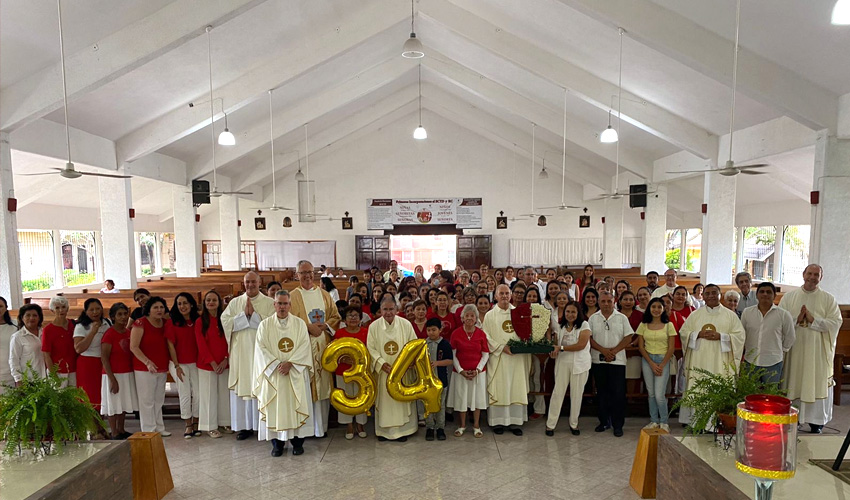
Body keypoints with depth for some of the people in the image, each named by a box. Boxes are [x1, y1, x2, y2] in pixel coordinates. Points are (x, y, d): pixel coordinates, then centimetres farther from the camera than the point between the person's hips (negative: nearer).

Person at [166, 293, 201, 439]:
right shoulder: (171, 322, -6)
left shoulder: (197, 321, 1)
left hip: (195, 363, 2)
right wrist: (177, 366, -8)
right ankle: (188, 425, 17)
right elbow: (170, 345, -6)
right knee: (185, 394, 2)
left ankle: (196, 422, 21)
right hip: (179, 363, -2)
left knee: (198, 393, 3)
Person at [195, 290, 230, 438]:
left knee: (224, 393, 9)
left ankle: (224, 422, 23)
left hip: (224, 364, 2)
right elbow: (201, 345, -7)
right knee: (209, 394, 5)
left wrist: (226, 360, -9)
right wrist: (213, 363, -12)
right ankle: (210, 426, 16)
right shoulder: (200, 321, -4)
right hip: (207, 364, -2)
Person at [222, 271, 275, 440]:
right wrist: (244, 314, -11)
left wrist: (254, 313, -13)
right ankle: (244, 425, 17)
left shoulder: (269, 303, 2)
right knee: (242, 387, 5)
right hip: (241, 352, 2)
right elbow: (225, 322, -2)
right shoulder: (235, 302, 10)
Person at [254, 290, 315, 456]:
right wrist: (277, 364, -13)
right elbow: (261, 348, -3)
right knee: (274, 407, 2)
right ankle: (277, 443, 15)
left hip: (296, 373, 0)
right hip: (273, 372, 0)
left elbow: (304, 346, -4)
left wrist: (290, 363, -15)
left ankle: (297, 442, 13)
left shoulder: (299, 323, 4)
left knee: (296, 406, 2)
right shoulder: (265, 324, 4)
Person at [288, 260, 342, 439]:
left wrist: (325, 326, -6)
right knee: (307, 386, -4)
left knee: (324, 384, 6)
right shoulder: (292, 296, 2)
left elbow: (336, 317, 13)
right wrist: (308, 327, -15)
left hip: (324, 345, 4)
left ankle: (322, 425, 17)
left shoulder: (324, 294, 13)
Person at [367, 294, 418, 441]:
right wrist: (381, 363, -15)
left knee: (402, 399, 9)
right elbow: (371, 348, -4)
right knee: (384, 400, 8)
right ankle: (384, 429, 24)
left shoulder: (405, 324, -5)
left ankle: (403, 429, 24)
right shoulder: (374, 326, -4)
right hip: (383, 371, 0)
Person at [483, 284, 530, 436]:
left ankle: (515, 421, 13)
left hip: (517, 357, 3)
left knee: (517, 388, 4)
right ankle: (497, 421, 12)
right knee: (498, 389, 1)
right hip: (498, 358, -2)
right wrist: (502, 347, -13)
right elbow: (486, 337, -4)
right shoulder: (490, 315, 2)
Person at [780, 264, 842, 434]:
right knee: (793, 382, 6)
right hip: (794, 349, 1)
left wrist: (813, 320, -16)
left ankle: (816, 422, 16)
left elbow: (835, 323, -5)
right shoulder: (789, 297, 5)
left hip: (818, 351, -1)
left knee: (817, 385, 4)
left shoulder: (829, 299, 4)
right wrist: (797, 319, -16)